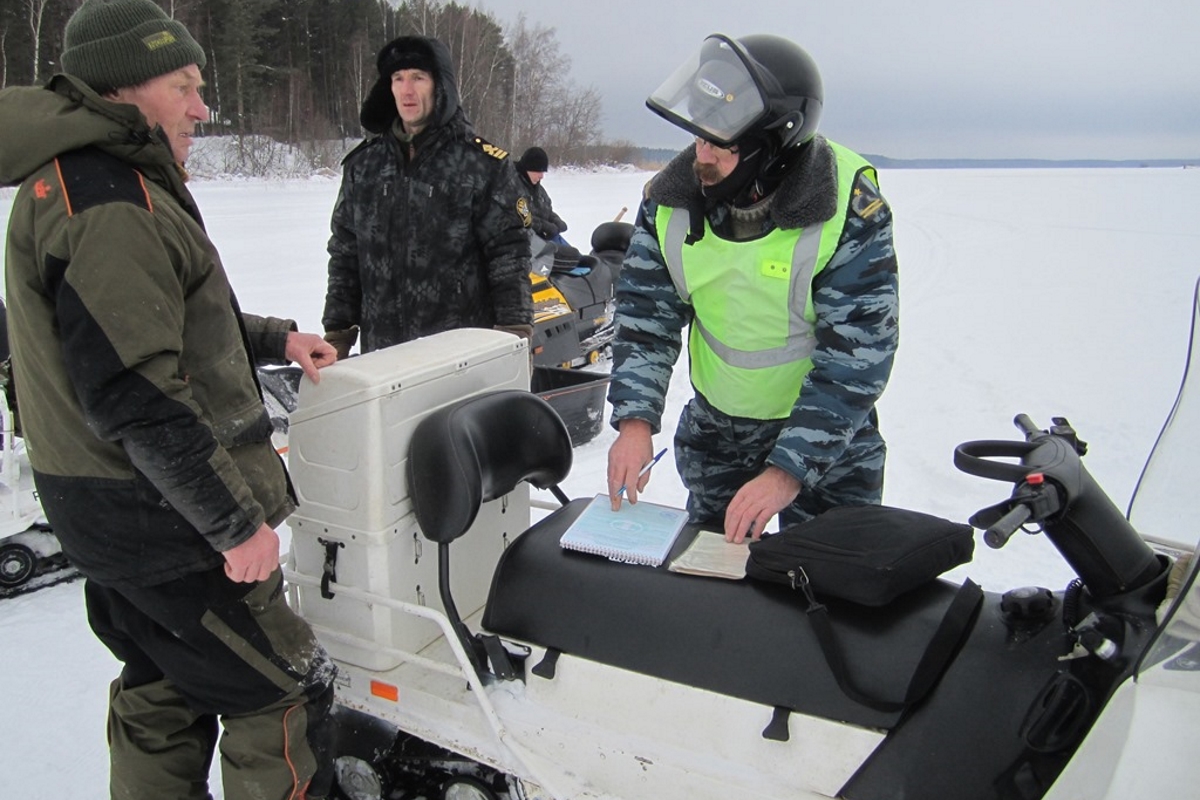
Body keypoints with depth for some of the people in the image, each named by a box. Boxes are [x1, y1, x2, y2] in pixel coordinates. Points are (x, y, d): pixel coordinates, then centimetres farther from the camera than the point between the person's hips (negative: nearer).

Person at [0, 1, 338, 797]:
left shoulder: (84, 176, 13)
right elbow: (135, 393, -26)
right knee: (285, 690, 2)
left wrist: (271, 337, 15)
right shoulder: (107, 198, -21)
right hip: (166, 516, -10)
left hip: (123, 509, 10)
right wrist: (236, 521, -22)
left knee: (164, 695, 21)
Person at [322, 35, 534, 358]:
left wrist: (516, 342, -9)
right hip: (380, 354, 4)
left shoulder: (484, 164, -1)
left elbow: (510, 256, -3)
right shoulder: (363, 165, 12)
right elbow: (345, 255, 16)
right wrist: (336, 334, 13)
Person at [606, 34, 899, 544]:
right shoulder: (672, 198, -11)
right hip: (714, 429, 4)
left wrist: (789, 470, -30)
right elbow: (644, 314, -6)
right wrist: (636, 420, -19)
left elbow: (857, 357, -24)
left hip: (827, 441, -3)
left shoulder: (850, 208, -24)